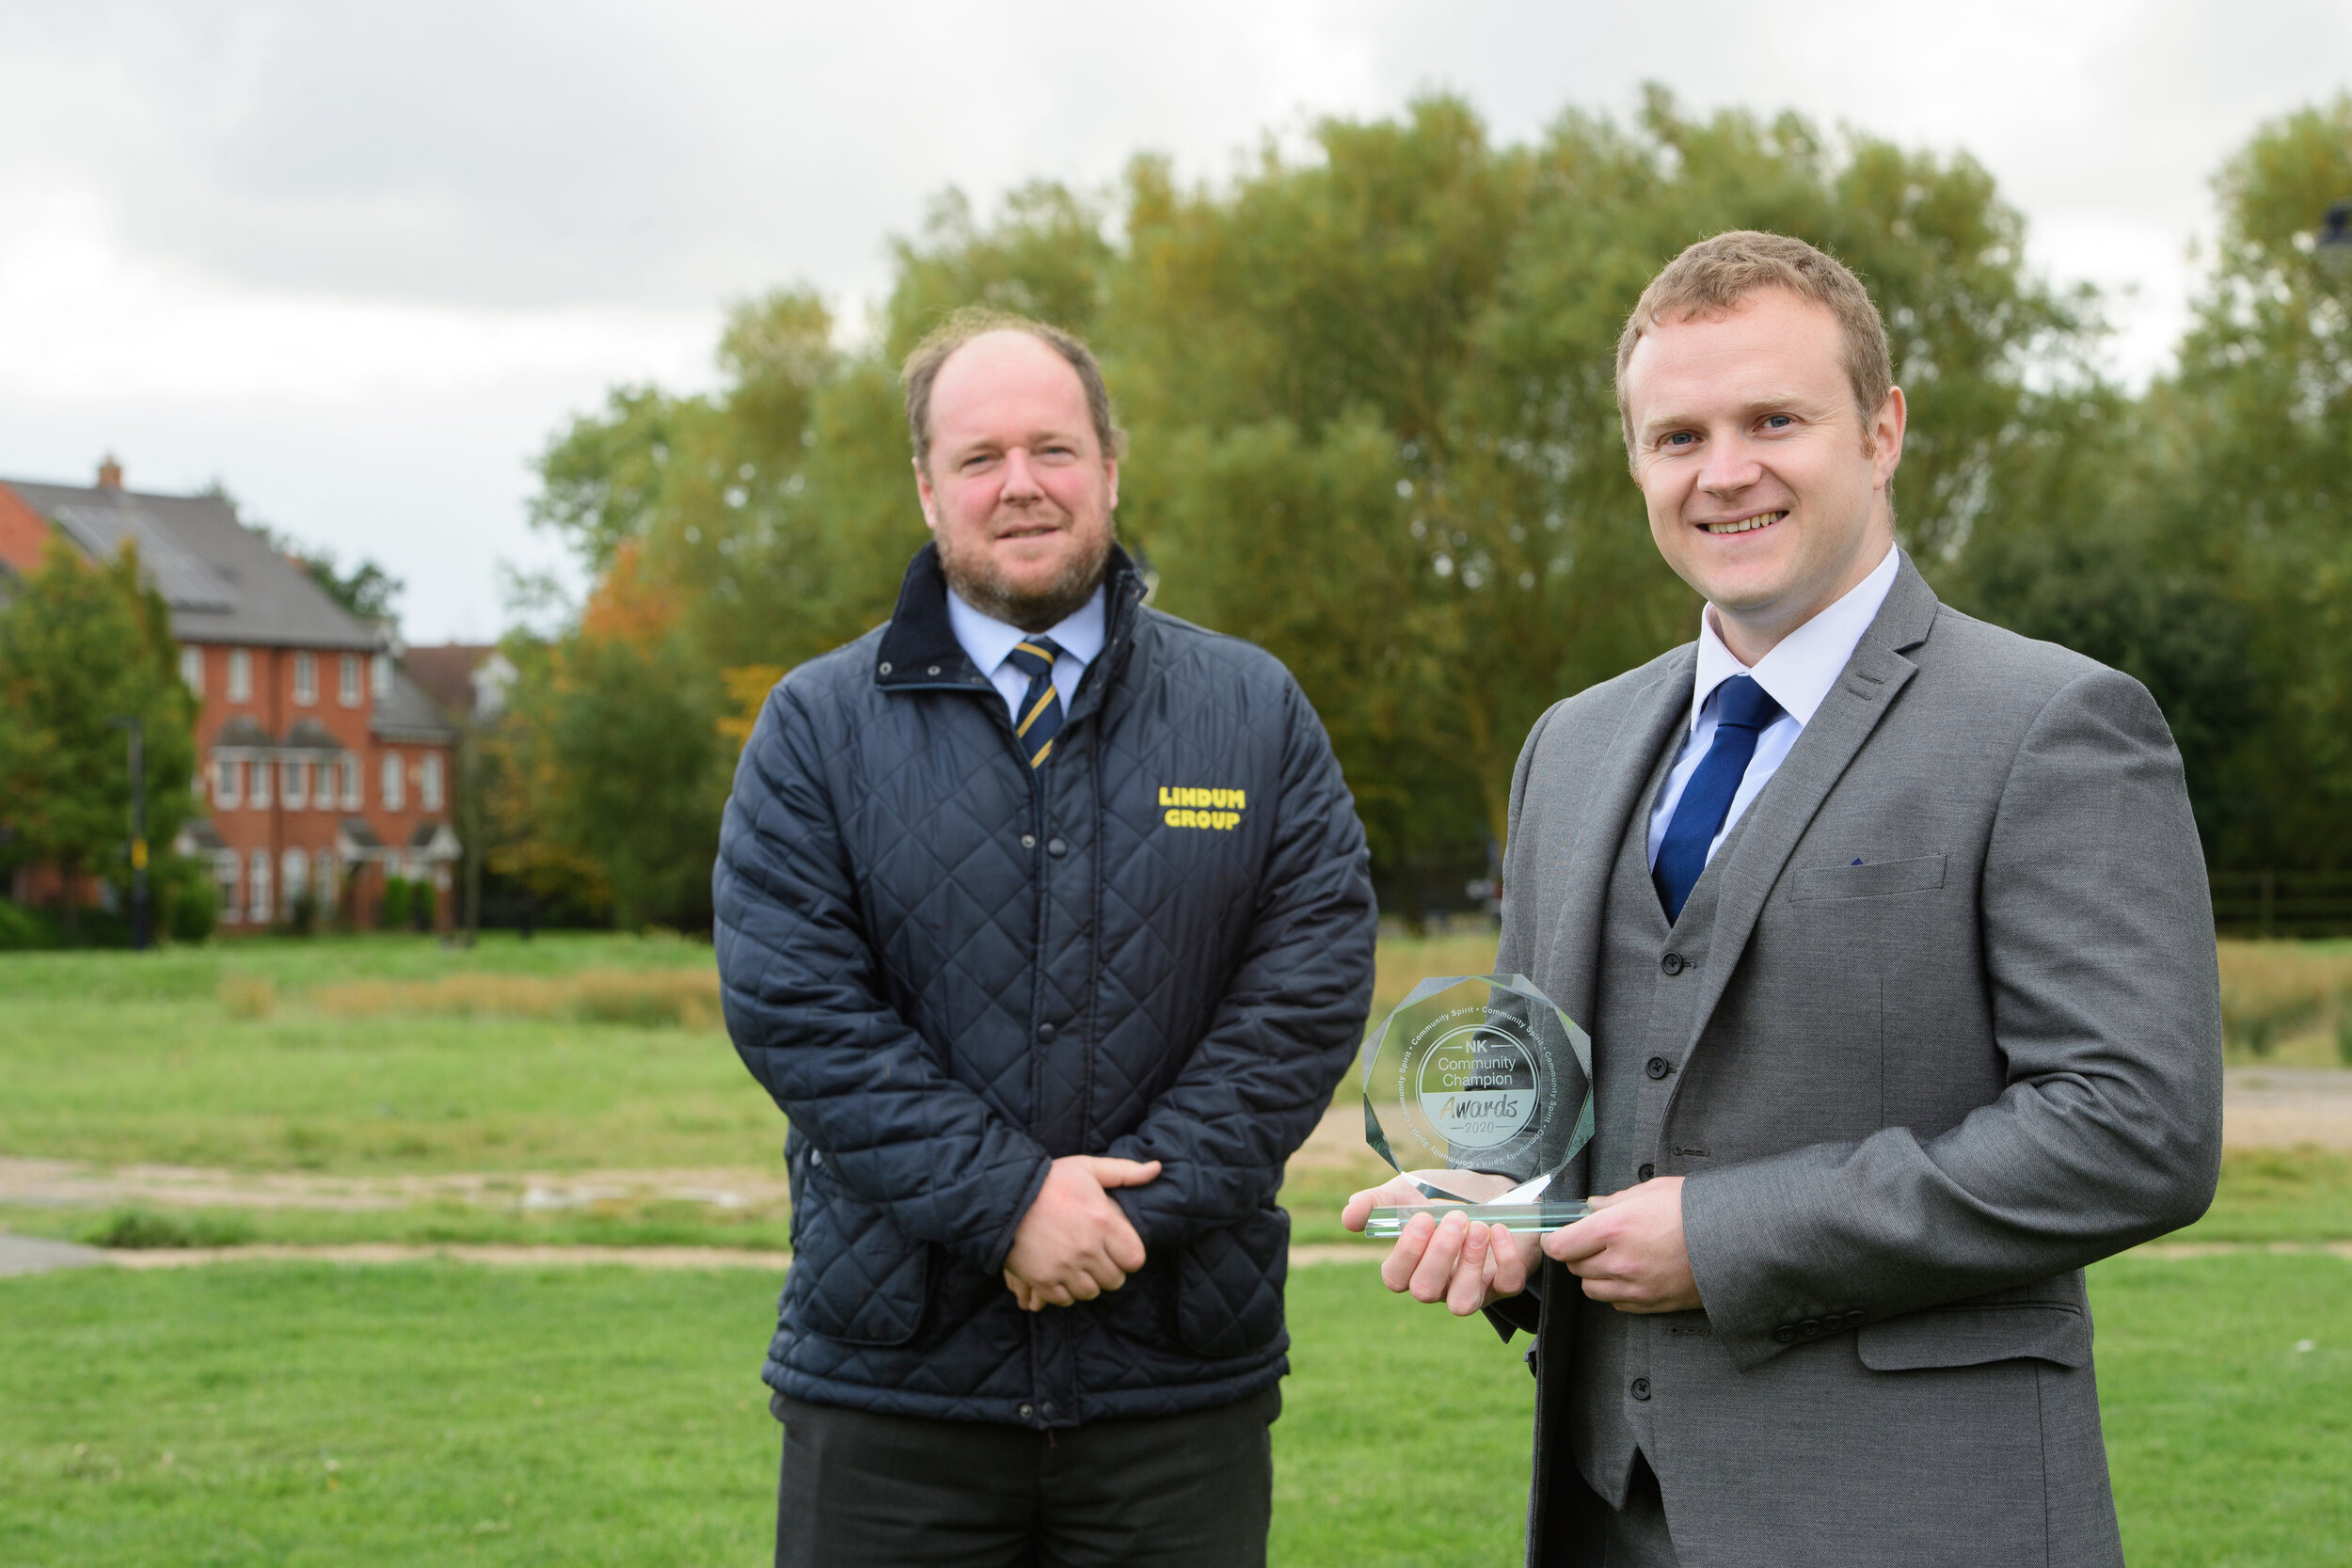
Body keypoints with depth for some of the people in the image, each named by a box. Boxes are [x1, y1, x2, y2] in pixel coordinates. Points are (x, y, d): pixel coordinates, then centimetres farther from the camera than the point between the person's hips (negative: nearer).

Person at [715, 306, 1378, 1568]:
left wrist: (1135, 1203, -12)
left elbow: (1311, 987, -1)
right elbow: (791, 1003, -6)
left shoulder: (1256, 715, 8)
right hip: (891, 1375, 0)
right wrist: (1005, 1199, -14)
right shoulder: (817, 727, 5)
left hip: (1180, 1379, 1)